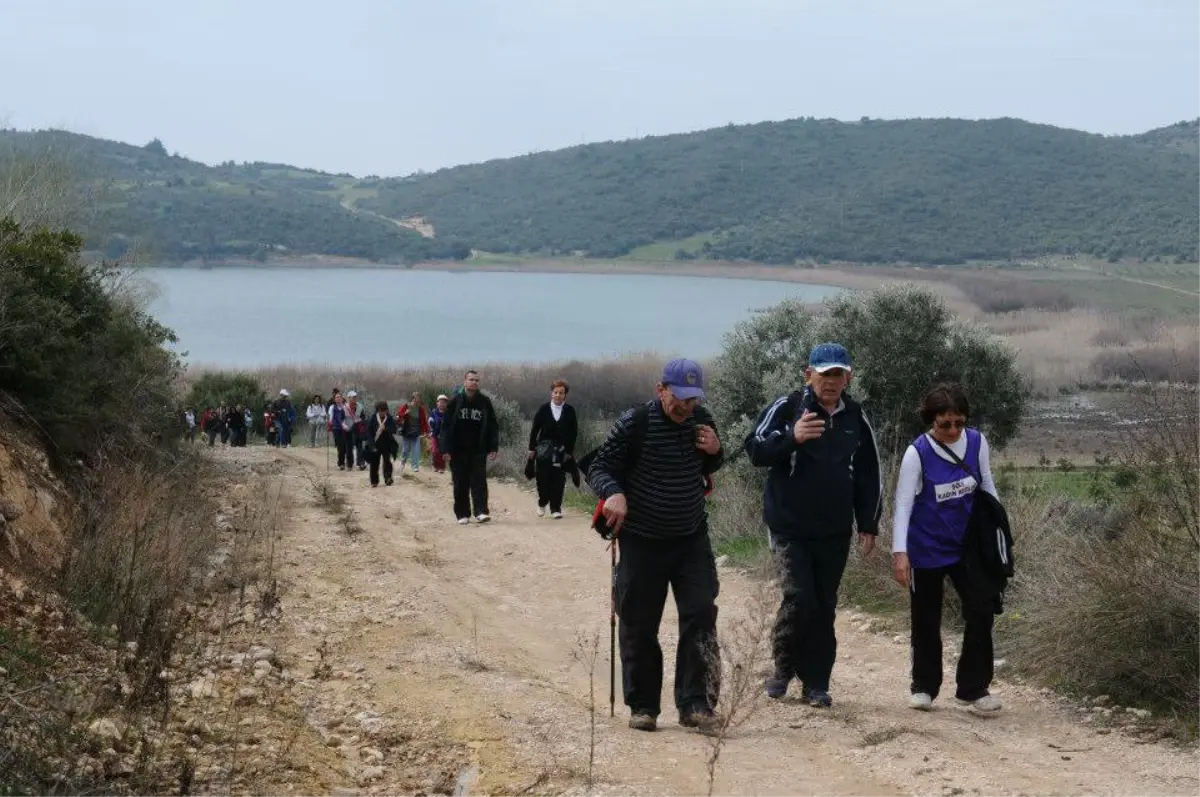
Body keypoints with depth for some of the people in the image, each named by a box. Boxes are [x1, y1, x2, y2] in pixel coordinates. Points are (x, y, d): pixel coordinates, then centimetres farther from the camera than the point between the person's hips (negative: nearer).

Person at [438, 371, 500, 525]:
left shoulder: (485, 402, 3)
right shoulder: (456, 401, 1)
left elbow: (493, 426, 6)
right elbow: (446, 425, 0)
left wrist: (493, 447, -2)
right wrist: (445, 449, -6)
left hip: (478, 450, 0)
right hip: (458, 450, 0)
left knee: (479, 481, -8)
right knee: (460, 484, 4)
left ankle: (481, 512, -11)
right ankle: (462, 514, 10)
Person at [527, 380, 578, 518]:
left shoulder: (569, 411, -1)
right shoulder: (544, 409, -1)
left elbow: (574, 432, 1)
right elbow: (535, 429, 2)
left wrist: (569, 451, -3)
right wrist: (532, 448, 0)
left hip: (562, 451, 0)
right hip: (544, 449, 0)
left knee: (559, 480, 0)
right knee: (543, 478, -3)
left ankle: (556, 508, 6)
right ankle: (542, 503, 20)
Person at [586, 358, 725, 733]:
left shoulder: (702, 420, 1)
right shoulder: (635, 424, -14)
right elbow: (599, 467, -8)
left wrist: (714, 452, -6)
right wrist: (613, 492, -29)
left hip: (692, 537, 3)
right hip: (642, 542, -3)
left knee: (701, 614, -7)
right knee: (639, 625, 3)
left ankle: (694, 703, -3)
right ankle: (642, 706, 15)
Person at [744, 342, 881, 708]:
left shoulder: (856, 418, 8)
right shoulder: (786, 408, -4)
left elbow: (869, 475, 14)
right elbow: (756, 449, -12)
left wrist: (868, 526, 10)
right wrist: (792, 437, -29)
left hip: (835, 532, 4)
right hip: (790, 527, -3)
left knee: (824, 607, 5)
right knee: (800, 597, -14)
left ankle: (815, 684, 14)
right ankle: (783, 667, 9)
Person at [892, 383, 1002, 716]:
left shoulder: (977, 442, -6)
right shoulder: (917, 453, -16)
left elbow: (987, 487, 8)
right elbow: (903, 504, -19)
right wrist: (899, 552, -27)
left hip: (968, 545, 3)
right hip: (927, 550, -3)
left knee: (981, 613, -4)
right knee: (926, 621, 8)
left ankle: (974, 688, 7)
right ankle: (923, 687, 23)